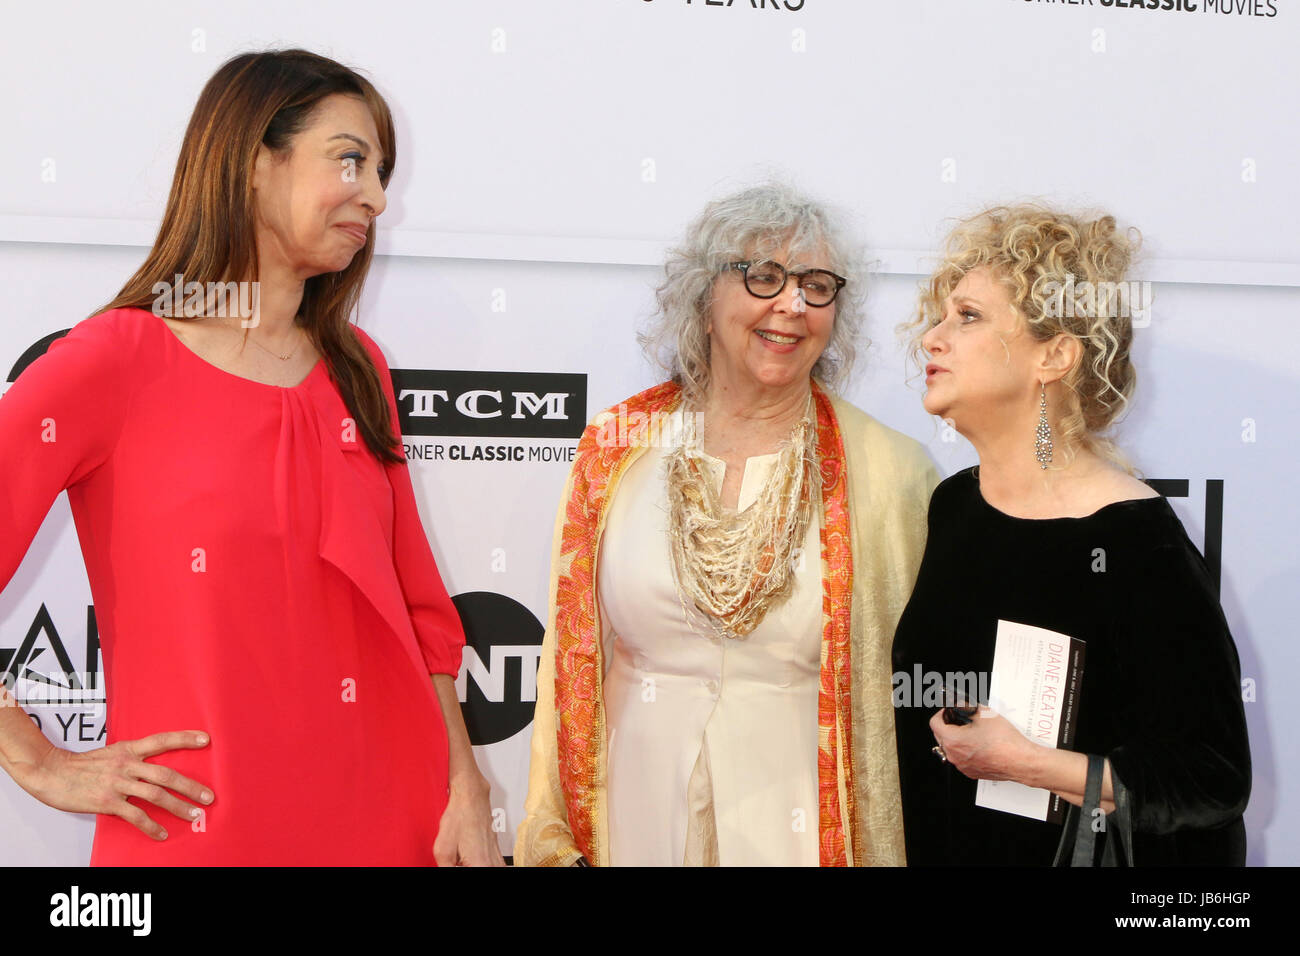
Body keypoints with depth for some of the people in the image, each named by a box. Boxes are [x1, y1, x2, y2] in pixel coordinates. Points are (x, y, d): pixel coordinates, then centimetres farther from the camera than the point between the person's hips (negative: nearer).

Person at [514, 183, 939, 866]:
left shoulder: (893, 472, -7)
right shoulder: (619, 449, -1)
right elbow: (574, 654, 4)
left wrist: (878, 849, -4)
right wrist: (556, 836, 5)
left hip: (800, 826, -1)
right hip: (639, 821, 2)